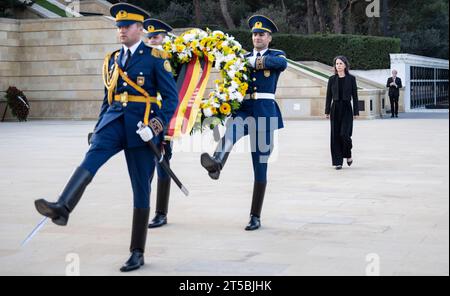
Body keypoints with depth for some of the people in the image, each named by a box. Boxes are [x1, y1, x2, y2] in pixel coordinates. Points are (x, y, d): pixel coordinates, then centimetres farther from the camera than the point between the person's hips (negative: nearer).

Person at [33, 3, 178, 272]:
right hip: (114, 121, 4)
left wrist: (155, 127, -18)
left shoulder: (155, 58, -1)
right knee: (92, 157, -28)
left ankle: (138, 253, 11)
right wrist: (98, 128, 18)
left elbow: (171, 97, -5)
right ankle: (62, 208, -49)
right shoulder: (113, 59, 16)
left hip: (141, 127, -4)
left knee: (141, 190, 2)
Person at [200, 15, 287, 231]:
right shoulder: (243, 58, 19)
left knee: (260, 166, 1)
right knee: (231, 127, -37)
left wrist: (252, 61, -17)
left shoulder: (277, 55, 10)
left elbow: (282, 63, -15)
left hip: (265, 112, -2)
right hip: (243, 109, 2)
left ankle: (255, 217, 8)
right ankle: (216, 164, -65)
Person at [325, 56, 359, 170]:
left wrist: (356, 112, -2)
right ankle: (338, 161, 7)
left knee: (344, 134, -12)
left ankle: (348, 155, 15)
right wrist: (327, 111, 4)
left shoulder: (351, 79, 0)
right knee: (335, 135, 1)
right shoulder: (332, 79, 5)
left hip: (347, 109, -2)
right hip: (335, 109, 2)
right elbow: (329, 96, 8)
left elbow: (355, 96, 1)